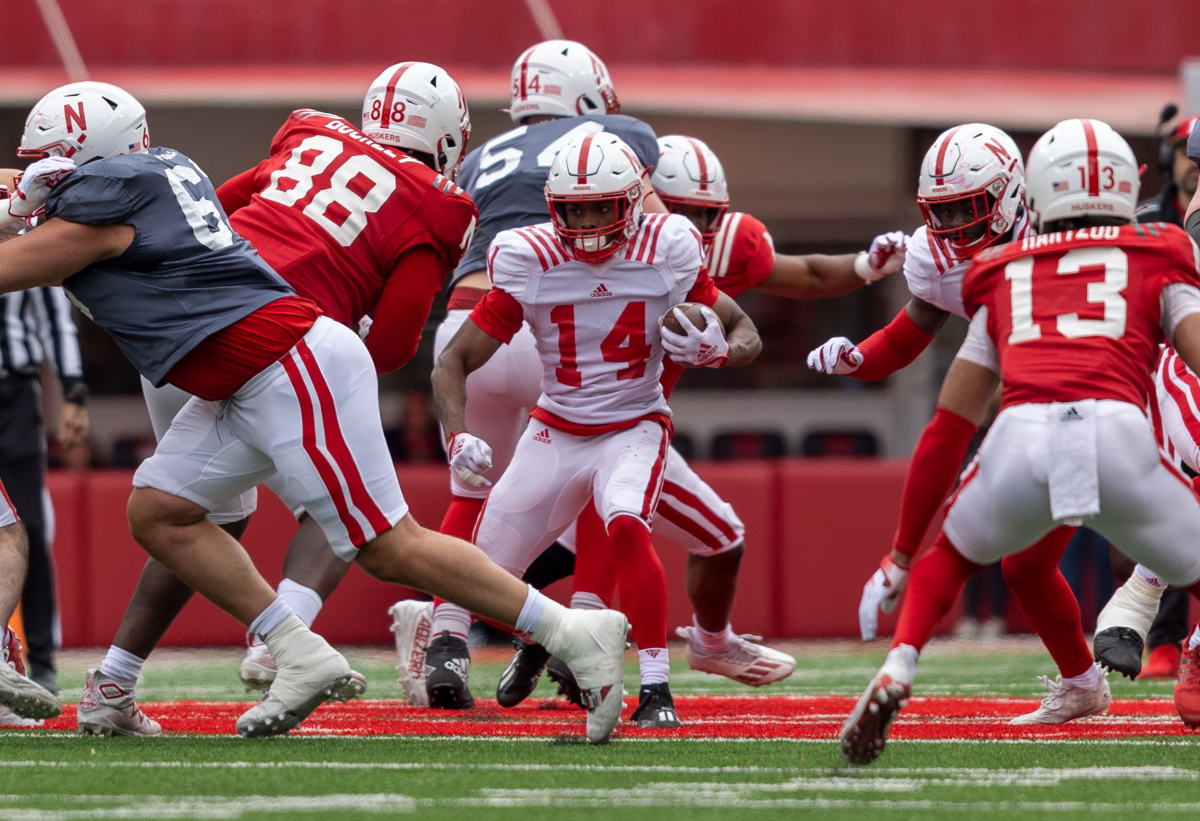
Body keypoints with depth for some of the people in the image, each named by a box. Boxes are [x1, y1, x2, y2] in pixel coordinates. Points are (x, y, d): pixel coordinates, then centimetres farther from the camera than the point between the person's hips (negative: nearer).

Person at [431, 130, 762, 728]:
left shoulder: (665, 253, -12)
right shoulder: (527, 263, -12)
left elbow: (748, 336, -3)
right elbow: (454, 363, -8)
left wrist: (716, 350, -27)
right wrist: (457, 436, -26)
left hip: (633, 428, -2)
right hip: (556, 432, 2)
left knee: (626, 526, -35)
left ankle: (655, 692, -25)